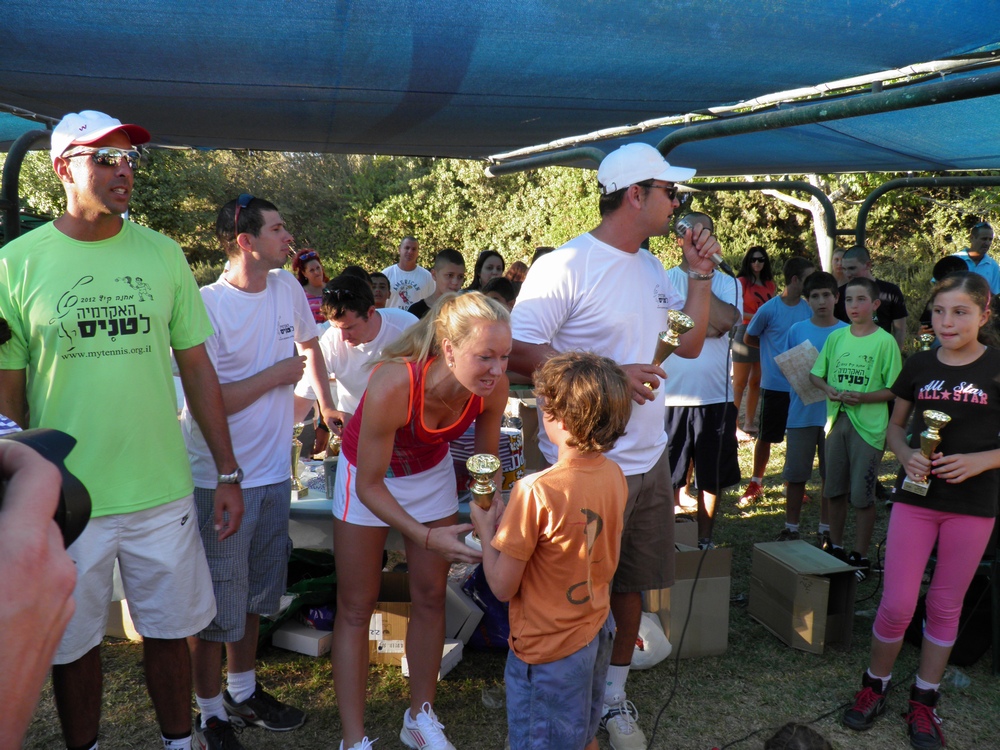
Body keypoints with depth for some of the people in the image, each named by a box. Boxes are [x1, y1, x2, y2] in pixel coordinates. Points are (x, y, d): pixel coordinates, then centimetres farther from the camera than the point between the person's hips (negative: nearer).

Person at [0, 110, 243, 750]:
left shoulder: (163, 254, 1)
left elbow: (197, 368, 5)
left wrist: (228, 473, 4)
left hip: (162, 492, 2)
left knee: (169, 631, 14)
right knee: (74, 643, 14)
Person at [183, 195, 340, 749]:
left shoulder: (287, 288, 3)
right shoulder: (206, 305, -17)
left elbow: (309, 345, 23)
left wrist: (326, 404, 23)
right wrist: (278, 374, -13)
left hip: (273, 472, 6)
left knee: (253, 595, 20)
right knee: (214, 604, 6)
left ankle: (243, 693, 39)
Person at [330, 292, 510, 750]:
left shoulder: (492, 387, -28)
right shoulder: (393, 385, -41)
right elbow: (370, 486, -29)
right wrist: (427, 537, -40)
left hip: (431, 471, 4)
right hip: (369, 475, -4)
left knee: (431, 597, 11)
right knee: (356, 607, 3)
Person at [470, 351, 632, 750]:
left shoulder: (535, 492, -29)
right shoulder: (615, 475, -7)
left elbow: (503, 586, -21)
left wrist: (485, 527, -6)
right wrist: (508, 521, 8)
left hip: (548, 647, -6)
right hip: (598, 631, 6)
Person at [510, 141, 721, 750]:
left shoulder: (653, 268, 10)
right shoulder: (566, 266, -17)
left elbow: (690, 344, 16)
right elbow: (519, 351, -22)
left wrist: (701, 273, 4)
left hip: (649, 460, 8)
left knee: (632, 585, 18)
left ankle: (615, 694, 37)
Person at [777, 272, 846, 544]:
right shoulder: (797, 330, 3)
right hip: (802, 412, 0)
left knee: (831, 475, 9)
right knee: (795, 474, 6)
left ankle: (826, 530, 22)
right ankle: (791, 529, 19)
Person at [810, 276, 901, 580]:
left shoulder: (885, 341, -7)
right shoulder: (836, 337, 6)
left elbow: (894, 390, -7)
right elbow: (815, 373, 13)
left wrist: (863, 398, -20)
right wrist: (828, 388, -7)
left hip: (868, 425, -4)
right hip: (836, 419, 5)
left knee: (862, 495, 0)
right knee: (835, 490, 14)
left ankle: (860, 557, 13)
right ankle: (835, 548, 29)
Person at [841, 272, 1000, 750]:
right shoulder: (919, 365, 2)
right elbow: (895, 426, 12)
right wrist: (906, 455, -8)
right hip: (916, 497, 1)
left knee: (945, 607, 11)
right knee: (897, 605, -1)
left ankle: (924, 701, 26)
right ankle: (875, 684, 22)